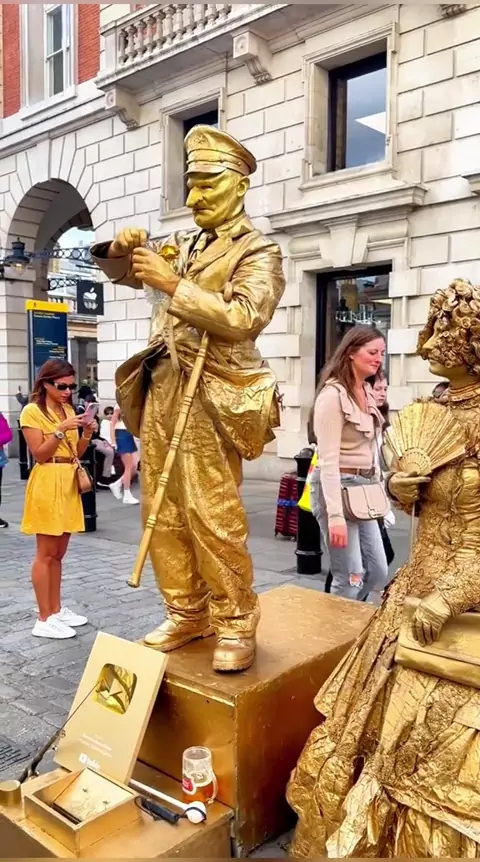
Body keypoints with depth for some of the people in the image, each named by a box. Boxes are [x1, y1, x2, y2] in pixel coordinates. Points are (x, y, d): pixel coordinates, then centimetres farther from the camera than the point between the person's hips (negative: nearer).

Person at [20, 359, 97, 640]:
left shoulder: (69, 410, 14)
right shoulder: (32, 411, -7)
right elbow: (40, 455, -12)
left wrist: (86, 434, -4)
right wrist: (61, 430, -22)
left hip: (69, 483, 7)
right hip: (48, 484, -7)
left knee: (58, 553, 13)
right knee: (46, 553, -4)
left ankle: (56, 610, 22)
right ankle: (44, 620, 2)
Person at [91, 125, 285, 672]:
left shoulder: (258, 252, 1)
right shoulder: (181, 247, 19)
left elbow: (243, 319, -16)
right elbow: (116, 272, 27)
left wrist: (171, 284, -18)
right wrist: (122, 249, 4)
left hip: (209, 395, -6)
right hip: (162, 388, 7)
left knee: (211, 514, -9)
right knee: (162, 510, 6)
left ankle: (235, 622, 7)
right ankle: (187, 613, 18)